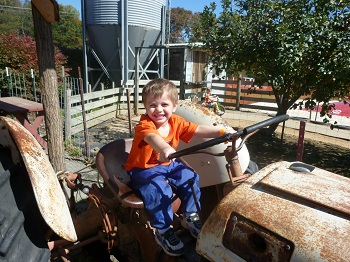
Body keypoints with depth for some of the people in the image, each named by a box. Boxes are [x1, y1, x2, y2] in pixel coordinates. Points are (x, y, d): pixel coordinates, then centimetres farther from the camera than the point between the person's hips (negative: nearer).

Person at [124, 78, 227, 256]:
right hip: (144, 168, -5)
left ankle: (190, 216, 12)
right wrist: (164, 149, -70)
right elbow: (152, 137, -48)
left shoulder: (176, 122, -5)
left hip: (169, 164, 6)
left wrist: (222, 132, -26)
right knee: (159, 190, -29)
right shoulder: (144, 125, -24)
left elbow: (198, 130, -12)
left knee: (191, 178, -10)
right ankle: (163, 231, -8)